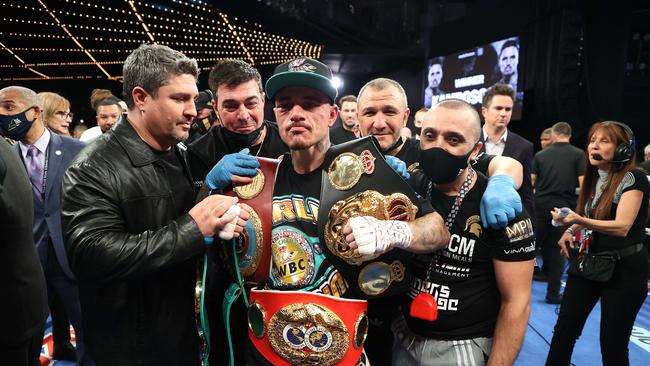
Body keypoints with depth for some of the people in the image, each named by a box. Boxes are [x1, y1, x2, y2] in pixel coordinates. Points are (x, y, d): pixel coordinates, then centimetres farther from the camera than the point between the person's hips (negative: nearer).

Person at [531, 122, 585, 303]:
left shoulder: (540, 154, 4)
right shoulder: (578, 154, -3)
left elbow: (531, 182, 5)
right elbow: (583, 184, -9)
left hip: (540, 204, 2)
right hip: (563, 206, -2)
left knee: (535, 242, 15)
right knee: (558, 248, 5)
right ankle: (553, 293, 10)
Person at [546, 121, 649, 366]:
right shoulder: (593, 177, 7)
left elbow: (622, 226, -24)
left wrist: (579, 220, -39)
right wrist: (570, 230, 0)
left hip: (624, 269, -6)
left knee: (613, 344, 4)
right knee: (564, 329, 5)